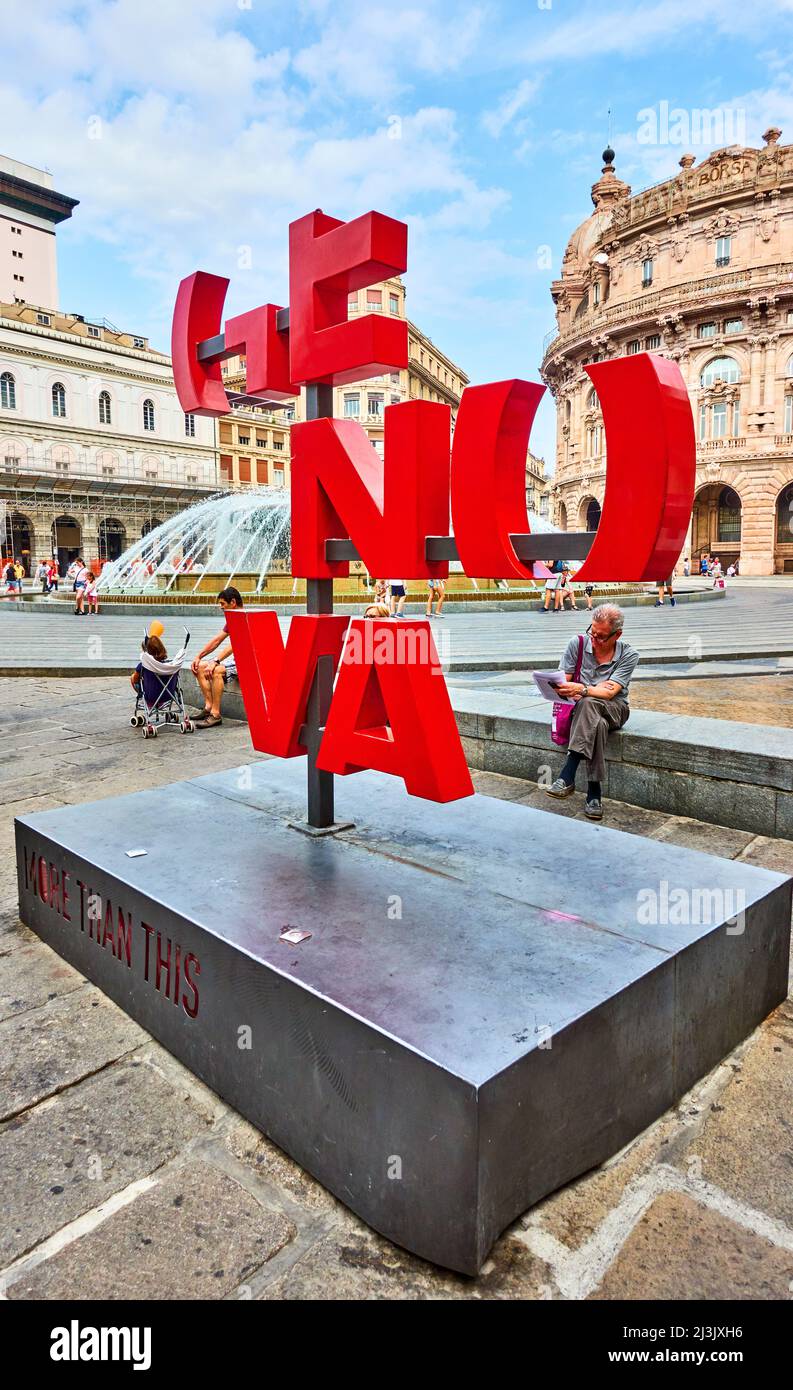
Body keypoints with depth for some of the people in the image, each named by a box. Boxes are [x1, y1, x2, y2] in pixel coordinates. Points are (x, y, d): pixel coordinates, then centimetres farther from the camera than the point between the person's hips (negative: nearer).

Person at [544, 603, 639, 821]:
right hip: (580, 707, 1)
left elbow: (610, 693, -20)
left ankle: (567, 777, -45)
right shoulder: (577, 644, -3)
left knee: (588, 703, -39)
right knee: (598, 724, -38)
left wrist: (582, 690, -38)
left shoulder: (629, 655, -8)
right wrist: (597, 689, -18)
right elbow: (563, 682, -2)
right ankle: (594, 794, -39)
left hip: (613, 708, -1)